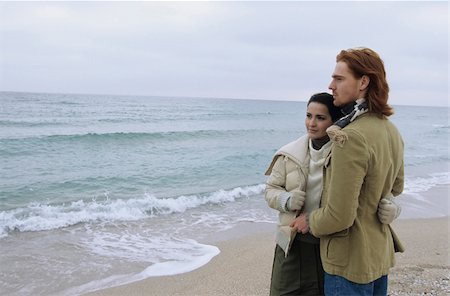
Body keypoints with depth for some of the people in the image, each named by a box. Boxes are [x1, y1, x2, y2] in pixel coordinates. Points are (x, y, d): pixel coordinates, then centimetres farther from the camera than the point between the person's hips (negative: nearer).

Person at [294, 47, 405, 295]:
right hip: (381, 254, 9)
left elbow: (339, 218, -27)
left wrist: (309, 220, -8)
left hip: (349, 261, -9)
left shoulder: (351, 138, -27)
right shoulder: (391, 131, 2)